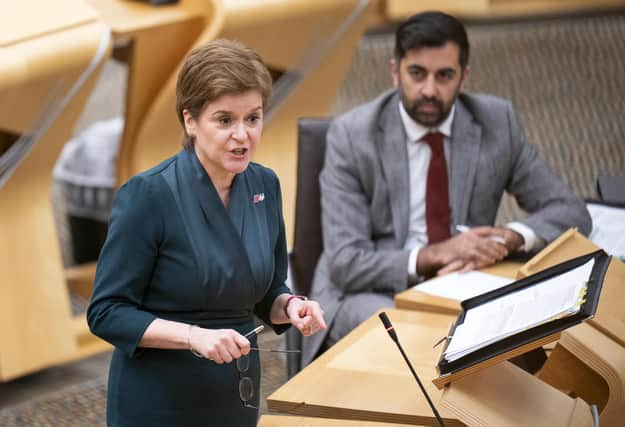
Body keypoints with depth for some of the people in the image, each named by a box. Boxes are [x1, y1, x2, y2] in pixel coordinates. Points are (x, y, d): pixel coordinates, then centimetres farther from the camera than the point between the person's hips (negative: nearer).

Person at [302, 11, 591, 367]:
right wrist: (435, 254, -31)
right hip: (371, 293, -3)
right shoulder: (352, 134, -10)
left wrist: (507, 237, -20)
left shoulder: (497, 121, -2)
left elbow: (571, 213, 1)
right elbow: (346, 261, -15)